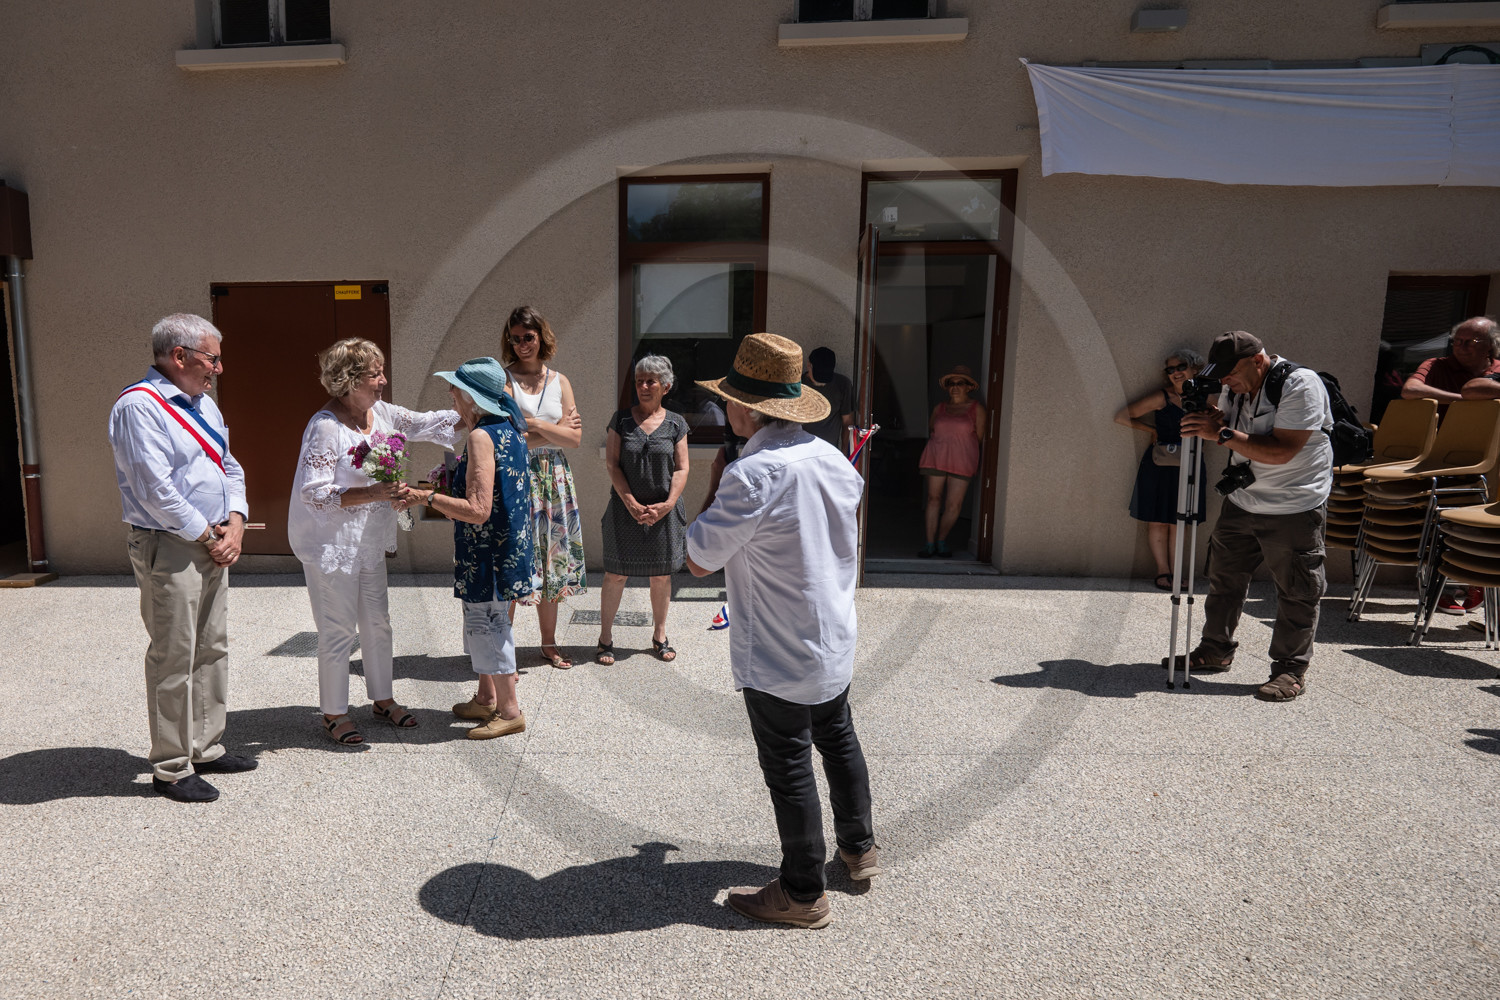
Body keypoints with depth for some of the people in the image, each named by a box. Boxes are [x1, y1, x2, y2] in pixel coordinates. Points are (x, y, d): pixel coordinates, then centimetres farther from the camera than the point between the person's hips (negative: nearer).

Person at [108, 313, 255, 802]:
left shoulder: (202, 403, 14)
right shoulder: (139, 405, -14)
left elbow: (229, 467, 17)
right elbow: (155, 490, -21)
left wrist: (234, 523, 2)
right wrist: (208, 536, -12)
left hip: (212, 544, 9)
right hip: (168, 548, -9)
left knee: (211, 650, 15)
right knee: (174, 659, 0)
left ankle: (207, 748, 29)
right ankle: (171, 768, 13)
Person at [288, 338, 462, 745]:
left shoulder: (382, 413, 3)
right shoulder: (325, 427, -19)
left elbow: (427, 424, 15)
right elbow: (313, 491, -22)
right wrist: (372, 493, -29)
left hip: (369, 540, 8)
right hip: (331, 543, -8)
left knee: (377, 621, 16)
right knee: (339, 630, 1)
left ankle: (382, 699, 31)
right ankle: (334, 713, 19)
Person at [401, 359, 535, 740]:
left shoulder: (481, 437, -21)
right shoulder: (512, 427, 7)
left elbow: (478, 510, -26)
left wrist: (428, 497, -22)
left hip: (487, 548, -10)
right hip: (511, 543, 10)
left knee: (485, 623, 2)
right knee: (493, 622, 19)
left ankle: (510, 712, 12)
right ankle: (497, 701, 31)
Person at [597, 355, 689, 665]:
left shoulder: (676, 424, 3)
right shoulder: (621, 419, 2)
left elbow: (681, 468, 1)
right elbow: (612, 464, -3)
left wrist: (668, 504, -12)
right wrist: (631, 504, -12)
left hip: (664, 511, 1)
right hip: (625, 509, -1)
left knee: (662, 575, 9)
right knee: (616, 573, 2)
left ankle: (659, 634, 25)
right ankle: (606, 636, 15)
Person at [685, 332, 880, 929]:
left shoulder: (752, 473, -26)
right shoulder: (835, 460, -1)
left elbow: (699, 561, -18)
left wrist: (712, 494, -6)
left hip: (778, 657, -8)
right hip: (836, 643, 8)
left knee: (788, 767, 7)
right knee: (838, 740, 25)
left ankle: (803, 892, 23)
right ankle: (859, 848, 43)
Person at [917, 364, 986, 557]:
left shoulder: (976, 408, 4)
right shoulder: (939, 409, 13)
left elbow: (979, 437, 4)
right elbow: (930, 431, 24)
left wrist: (960, 443, 4)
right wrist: (942, 442, 14)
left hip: (962, 461, -2)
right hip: (936, 458, 2)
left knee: (953, 504, -4)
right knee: (933, 499, 0)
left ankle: (941, 541, 14)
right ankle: (930, 543, 5)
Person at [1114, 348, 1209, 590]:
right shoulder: (1162, 398, -5)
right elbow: (1121, 417, -1)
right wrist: (1153, 430, 3)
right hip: (1159, 467, -2)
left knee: (1179, 523, 3)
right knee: (1158, 522, 2)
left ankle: (1179, 572, 13)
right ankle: (1163, 571, 13)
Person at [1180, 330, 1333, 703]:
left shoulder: (1301, 385, -18)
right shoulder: (1235, 389, 6)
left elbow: (1281, 451, -26)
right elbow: (1226, 432, 15)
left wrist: (1222, 434, -27)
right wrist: (1211, 420, -8)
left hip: (1295, 509, -7)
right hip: (1241, 502, 8)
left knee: (1297, 592, 0)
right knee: (1224, 578, 13)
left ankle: (1291, 669, 11)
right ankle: (1216, 651, 27)